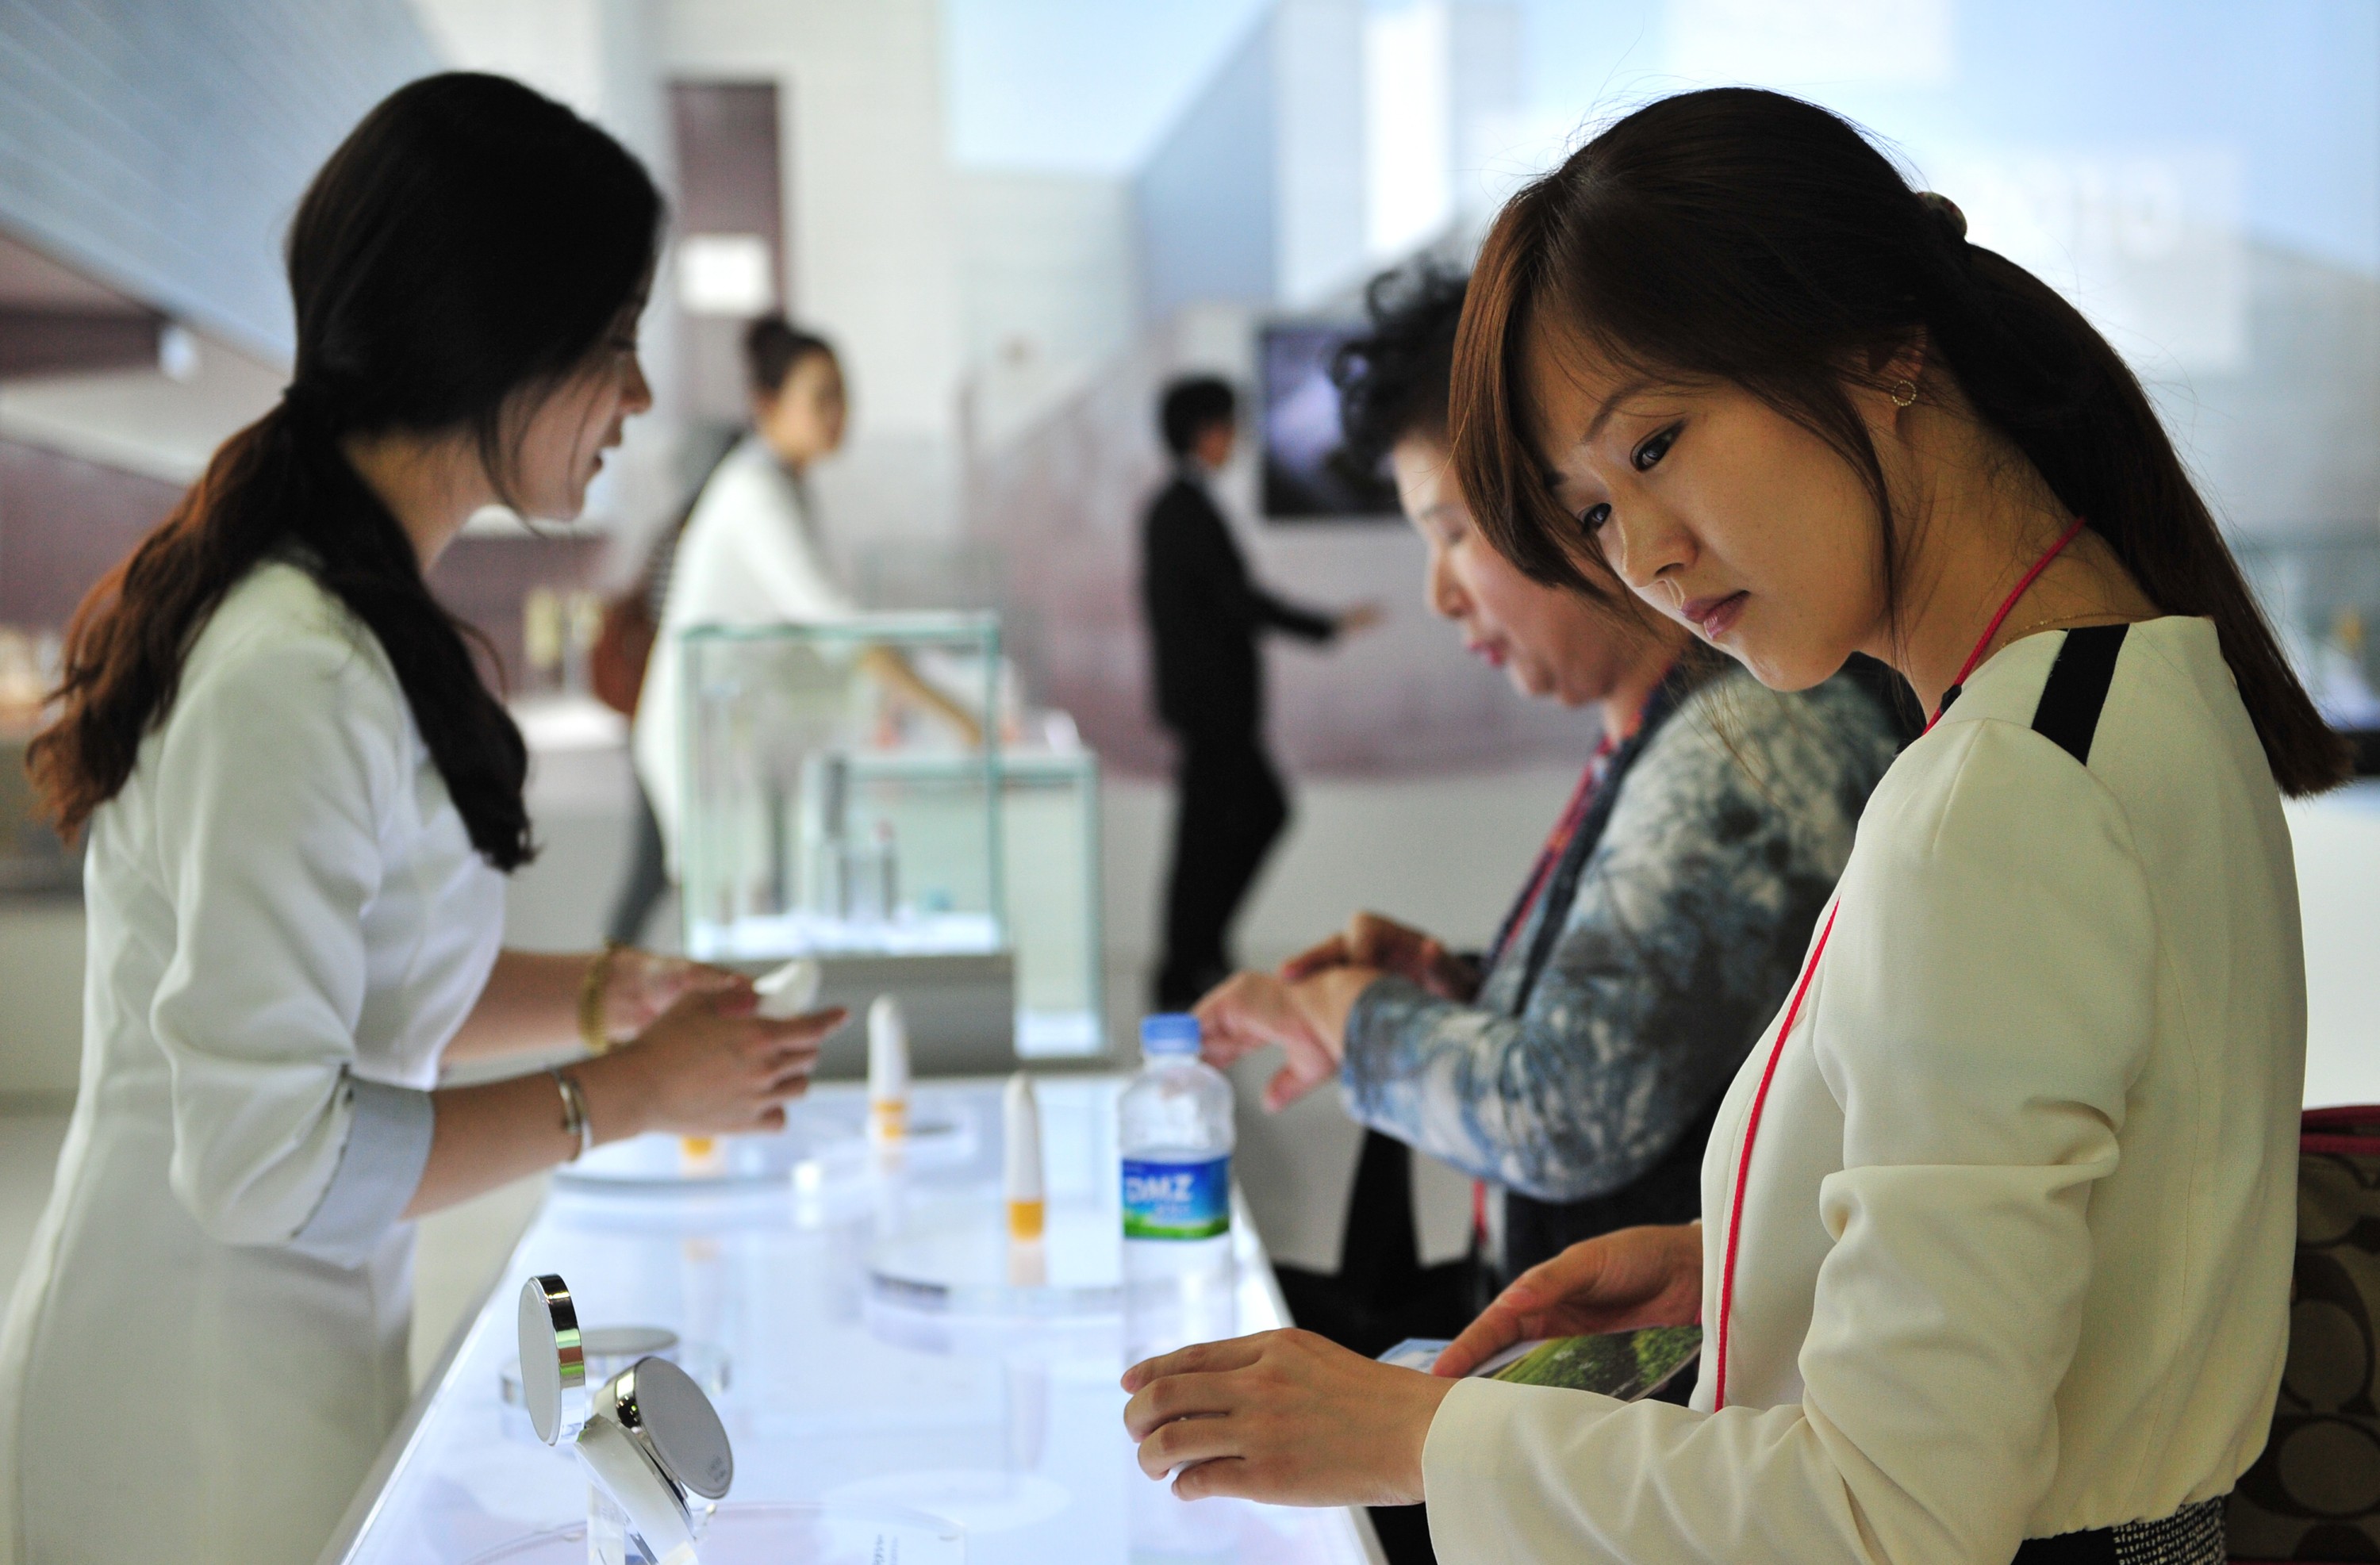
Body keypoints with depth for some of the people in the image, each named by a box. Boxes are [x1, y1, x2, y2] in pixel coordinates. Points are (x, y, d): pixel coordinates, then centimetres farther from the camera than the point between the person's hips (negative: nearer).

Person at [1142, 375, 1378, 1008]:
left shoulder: (1165, 506, 14)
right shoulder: (1192, 510, -16)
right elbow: (1240, 599, -20)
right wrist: (1330, 627, -15)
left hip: (1199, 691, 10)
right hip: (1214, 695, -10)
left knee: (1265, 810, 15)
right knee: (1204, 832, -3)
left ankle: (1198, 948, 17)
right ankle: (1181, 976, 4)